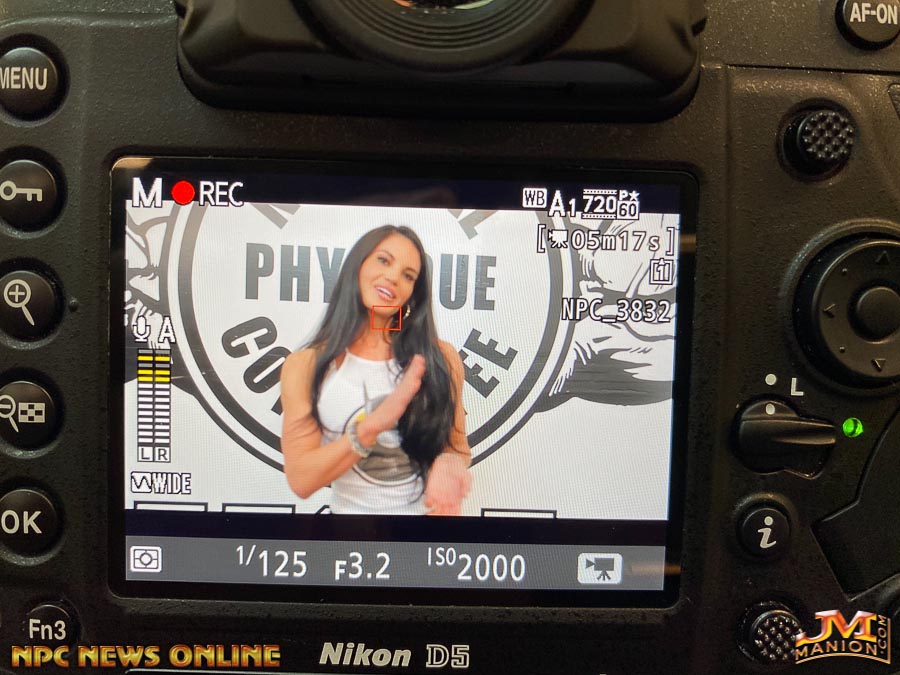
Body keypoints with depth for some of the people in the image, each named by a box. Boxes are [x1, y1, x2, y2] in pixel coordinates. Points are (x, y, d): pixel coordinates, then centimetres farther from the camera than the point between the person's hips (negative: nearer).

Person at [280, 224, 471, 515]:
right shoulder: (305, 366, -9)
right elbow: (300, 479, -14)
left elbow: (457, 446, 0)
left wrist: (448, 462, -22)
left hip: (430, 509, 1)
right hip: (351, 509, 0)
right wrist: (372, 425, -26)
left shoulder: (441, 358, -8)